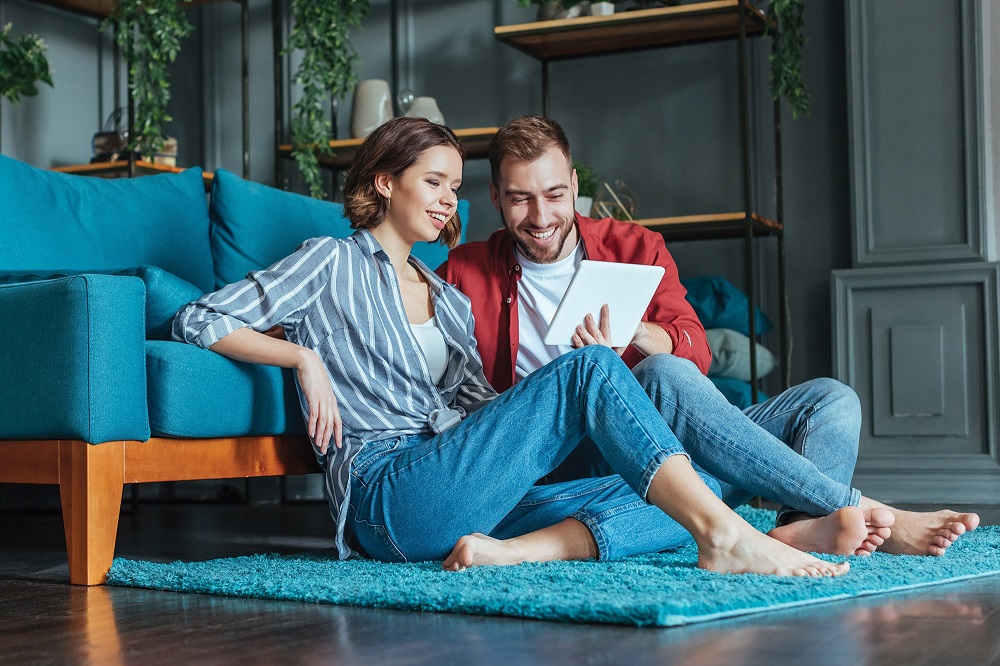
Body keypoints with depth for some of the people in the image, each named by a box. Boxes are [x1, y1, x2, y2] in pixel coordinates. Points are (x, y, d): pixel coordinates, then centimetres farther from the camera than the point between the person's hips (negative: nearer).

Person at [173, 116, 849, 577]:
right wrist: (304, 356, -6)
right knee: (588, 367, -24)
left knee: (695, 493, -11)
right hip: (389, 495, -7)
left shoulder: (450, 298, 29)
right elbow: (198, 320, 4)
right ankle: (726, 537, -35)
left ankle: (510, 552, -30)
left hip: (469, 500, 7)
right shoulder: (332, 262, 10)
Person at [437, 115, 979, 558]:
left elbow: (695, 349, 4)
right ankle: (855, 510, -33)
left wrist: (632, 331, -19)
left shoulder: (636, 248, 16)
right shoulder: (466, 273, 12)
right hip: (569, 467, -4)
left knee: (830, 399, -9)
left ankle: (803, 528, -43)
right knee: (664, 377, -33)